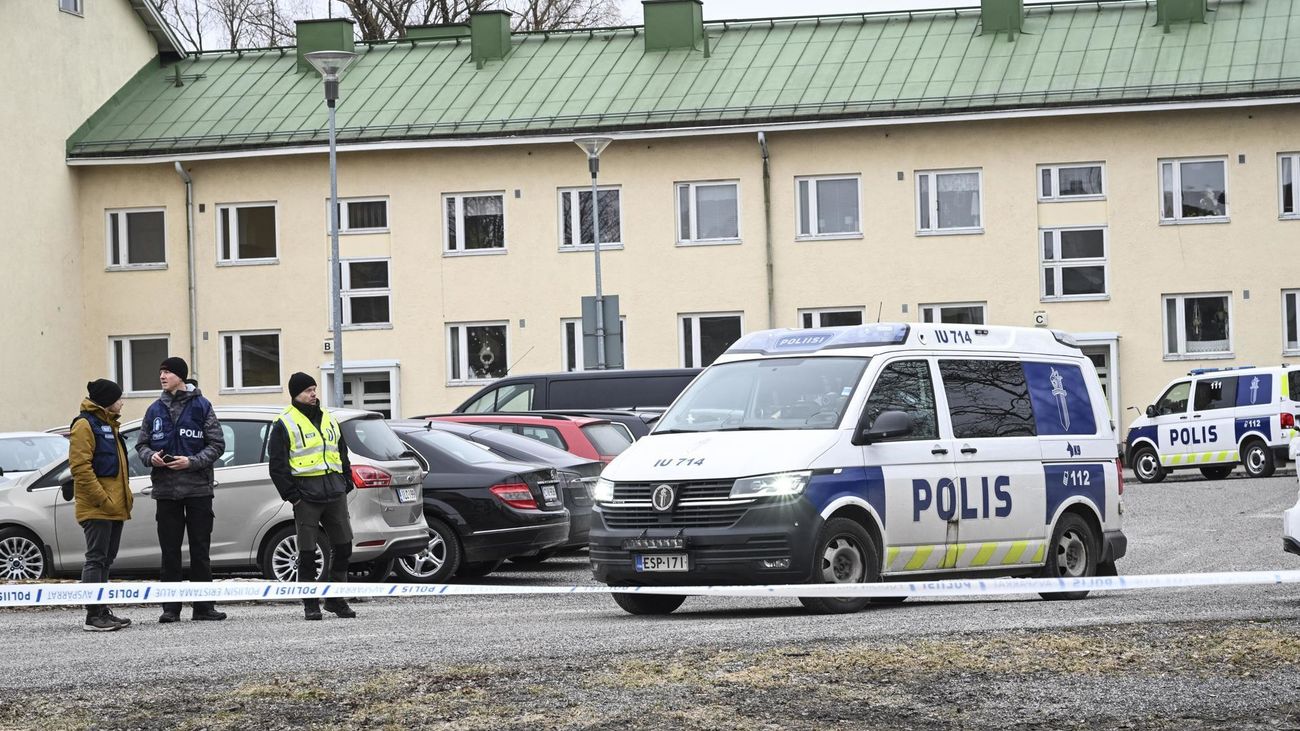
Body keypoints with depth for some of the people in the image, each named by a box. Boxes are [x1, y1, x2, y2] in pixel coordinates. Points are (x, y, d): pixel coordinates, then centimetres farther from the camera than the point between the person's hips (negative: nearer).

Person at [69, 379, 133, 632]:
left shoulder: (108, 423, 20)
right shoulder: (85, 424, -10)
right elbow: (80, 467, -18)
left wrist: (124, 497, 18)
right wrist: (102, 499, -22)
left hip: (114, 506, 10)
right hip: (97, 507, -10)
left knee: (106, 559, 12)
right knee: (96, 559, -9)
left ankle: (102, 611, 18)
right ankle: (93, 616, -10)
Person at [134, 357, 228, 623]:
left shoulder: (201, 406, 0)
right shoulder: (155, 410, 10)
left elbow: (217, 444, -1)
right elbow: (142, 444, 15)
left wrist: (192, 461, -14)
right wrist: (150, 456, -7)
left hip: (198, 488, -3)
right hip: (165, 489, 3)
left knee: (200, 550, 2)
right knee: (169, 551, 4)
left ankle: (203, 607, 7)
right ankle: (170, 607, 8)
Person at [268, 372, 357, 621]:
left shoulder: (328, 420, 17)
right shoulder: (284, 424, -1)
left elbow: (342, 453, 26)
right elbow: (277, 465, -4)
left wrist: (347, 483, 14)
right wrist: (291, 495, -10)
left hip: (334, 491, 6)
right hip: (306, 494, -6)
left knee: (343, 545, 6)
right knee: (307, 550, -2)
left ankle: (335, 599, 17)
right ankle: (310, 603, 5)